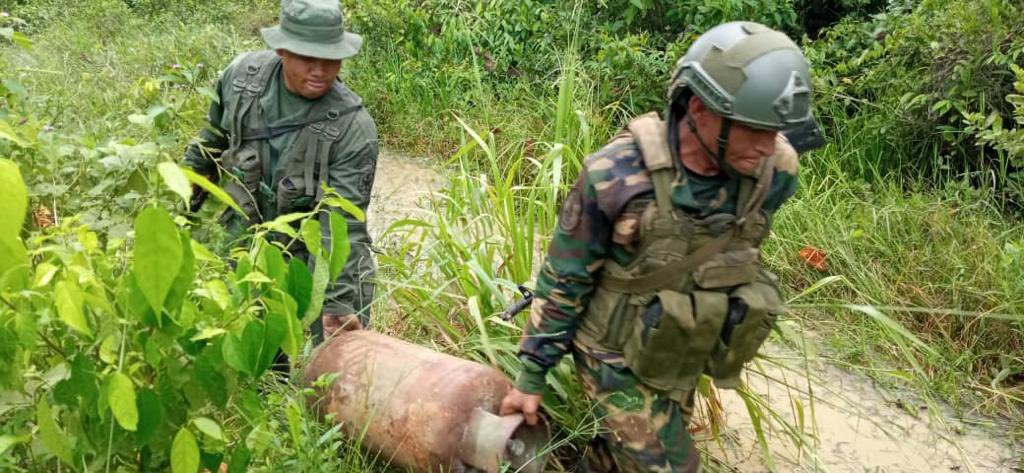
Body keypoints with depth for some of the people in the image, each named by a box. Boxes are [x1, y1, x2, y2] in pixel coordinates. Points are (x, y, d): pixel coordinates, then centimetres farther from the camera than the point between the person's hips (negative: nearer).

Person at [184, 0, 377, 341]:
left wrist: (338, 303, -32)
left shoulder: (354, 127, -24)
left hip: (315, 258, -3)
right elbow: (214, 139, 9)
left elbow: (342, 224, -25)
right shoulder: (243, 75, -12)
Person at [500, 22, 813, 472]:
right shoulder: (615, 175, -27)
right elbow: (563, 279, -15)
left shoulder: (772, 173, -16)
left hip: (681, 360, 5)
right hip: (616, 355, -4)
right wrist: (532, 375, -9)